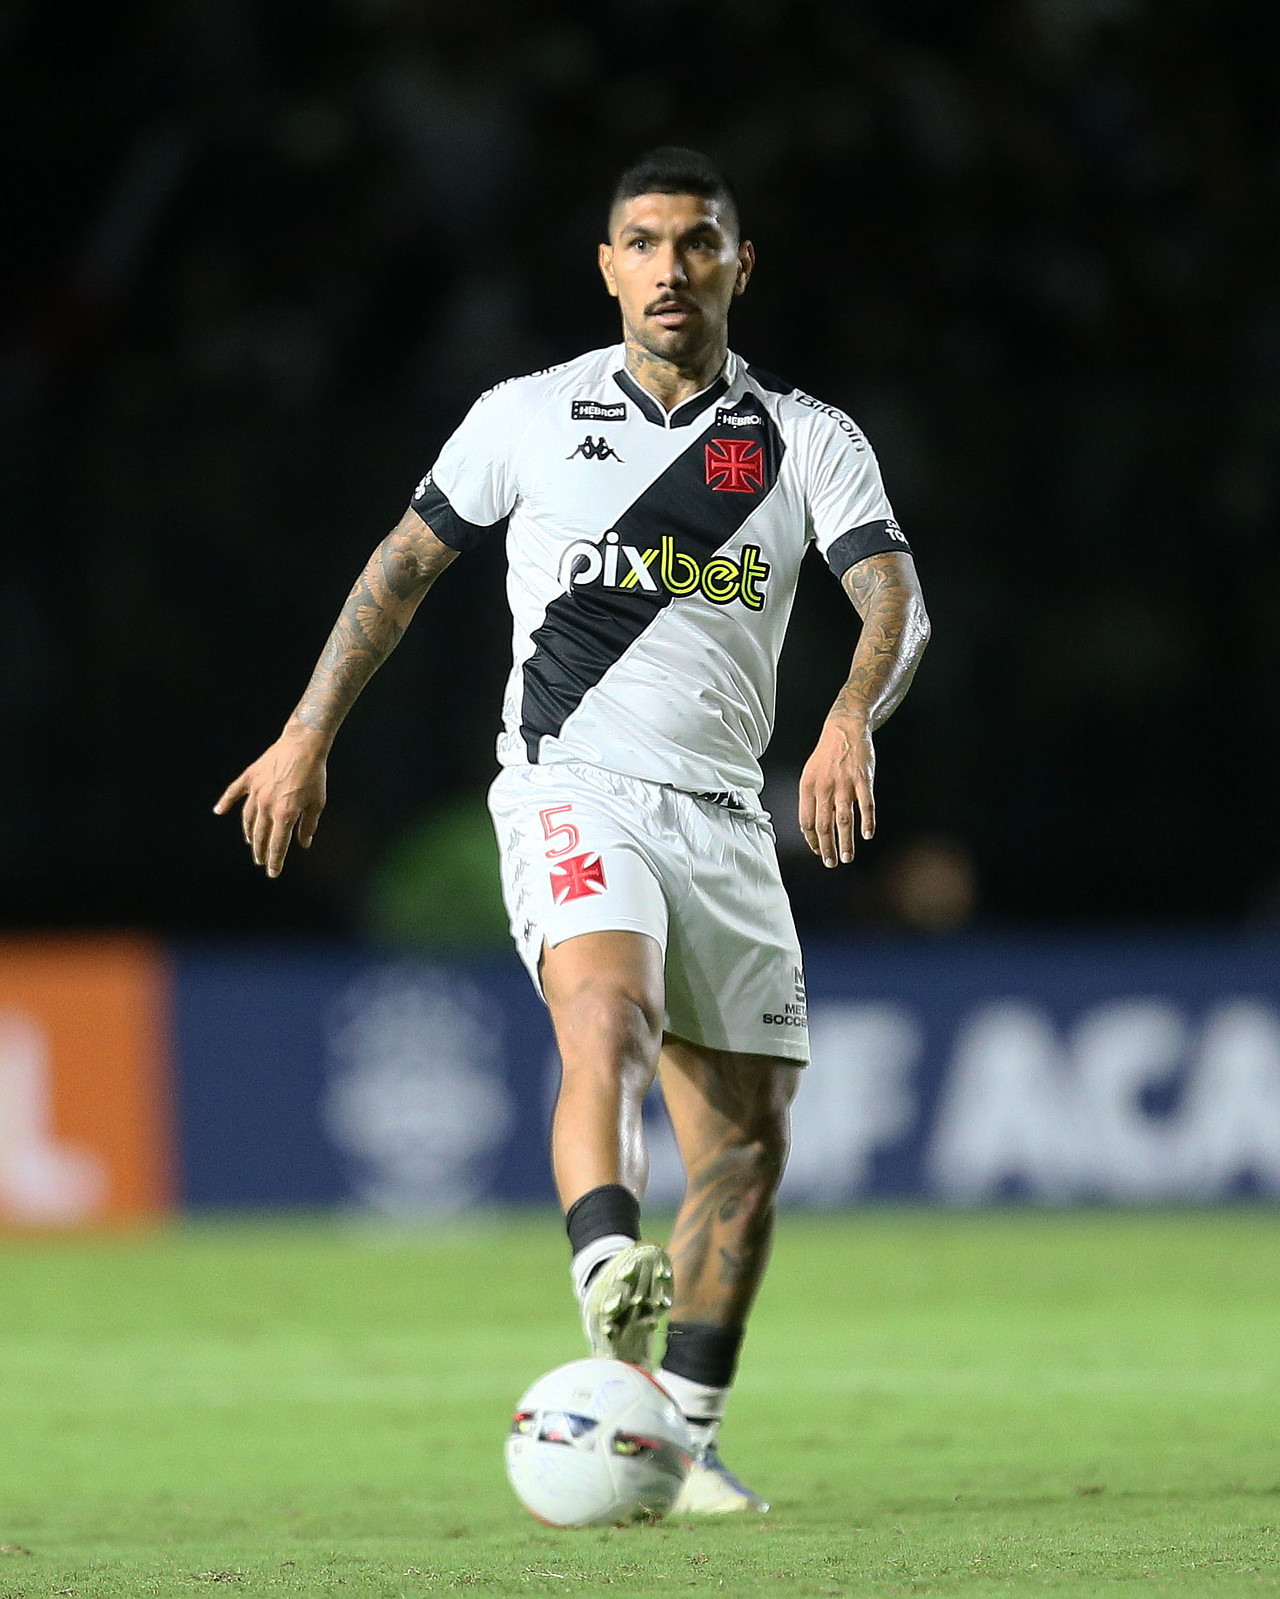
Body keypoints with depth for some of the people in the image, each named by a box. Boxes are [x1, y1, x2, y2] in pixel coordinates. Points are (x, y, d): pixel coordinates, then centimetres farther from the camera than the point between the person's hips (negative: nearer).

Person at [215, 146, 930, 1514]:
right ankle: (608, 1269, -55)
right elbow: (405, 562, 18)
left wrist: (851, 720, -29)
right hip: (570, 790, -3)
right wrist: (308, 737, 16)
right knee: (611, 1008, -33)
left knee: (747, 1136, 2)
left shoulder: (809, 441, 6)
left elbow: (894, 599, -8)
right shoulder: (527, 418, 6)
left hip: (724, 817, 3)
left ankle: (683, 1438, 12)